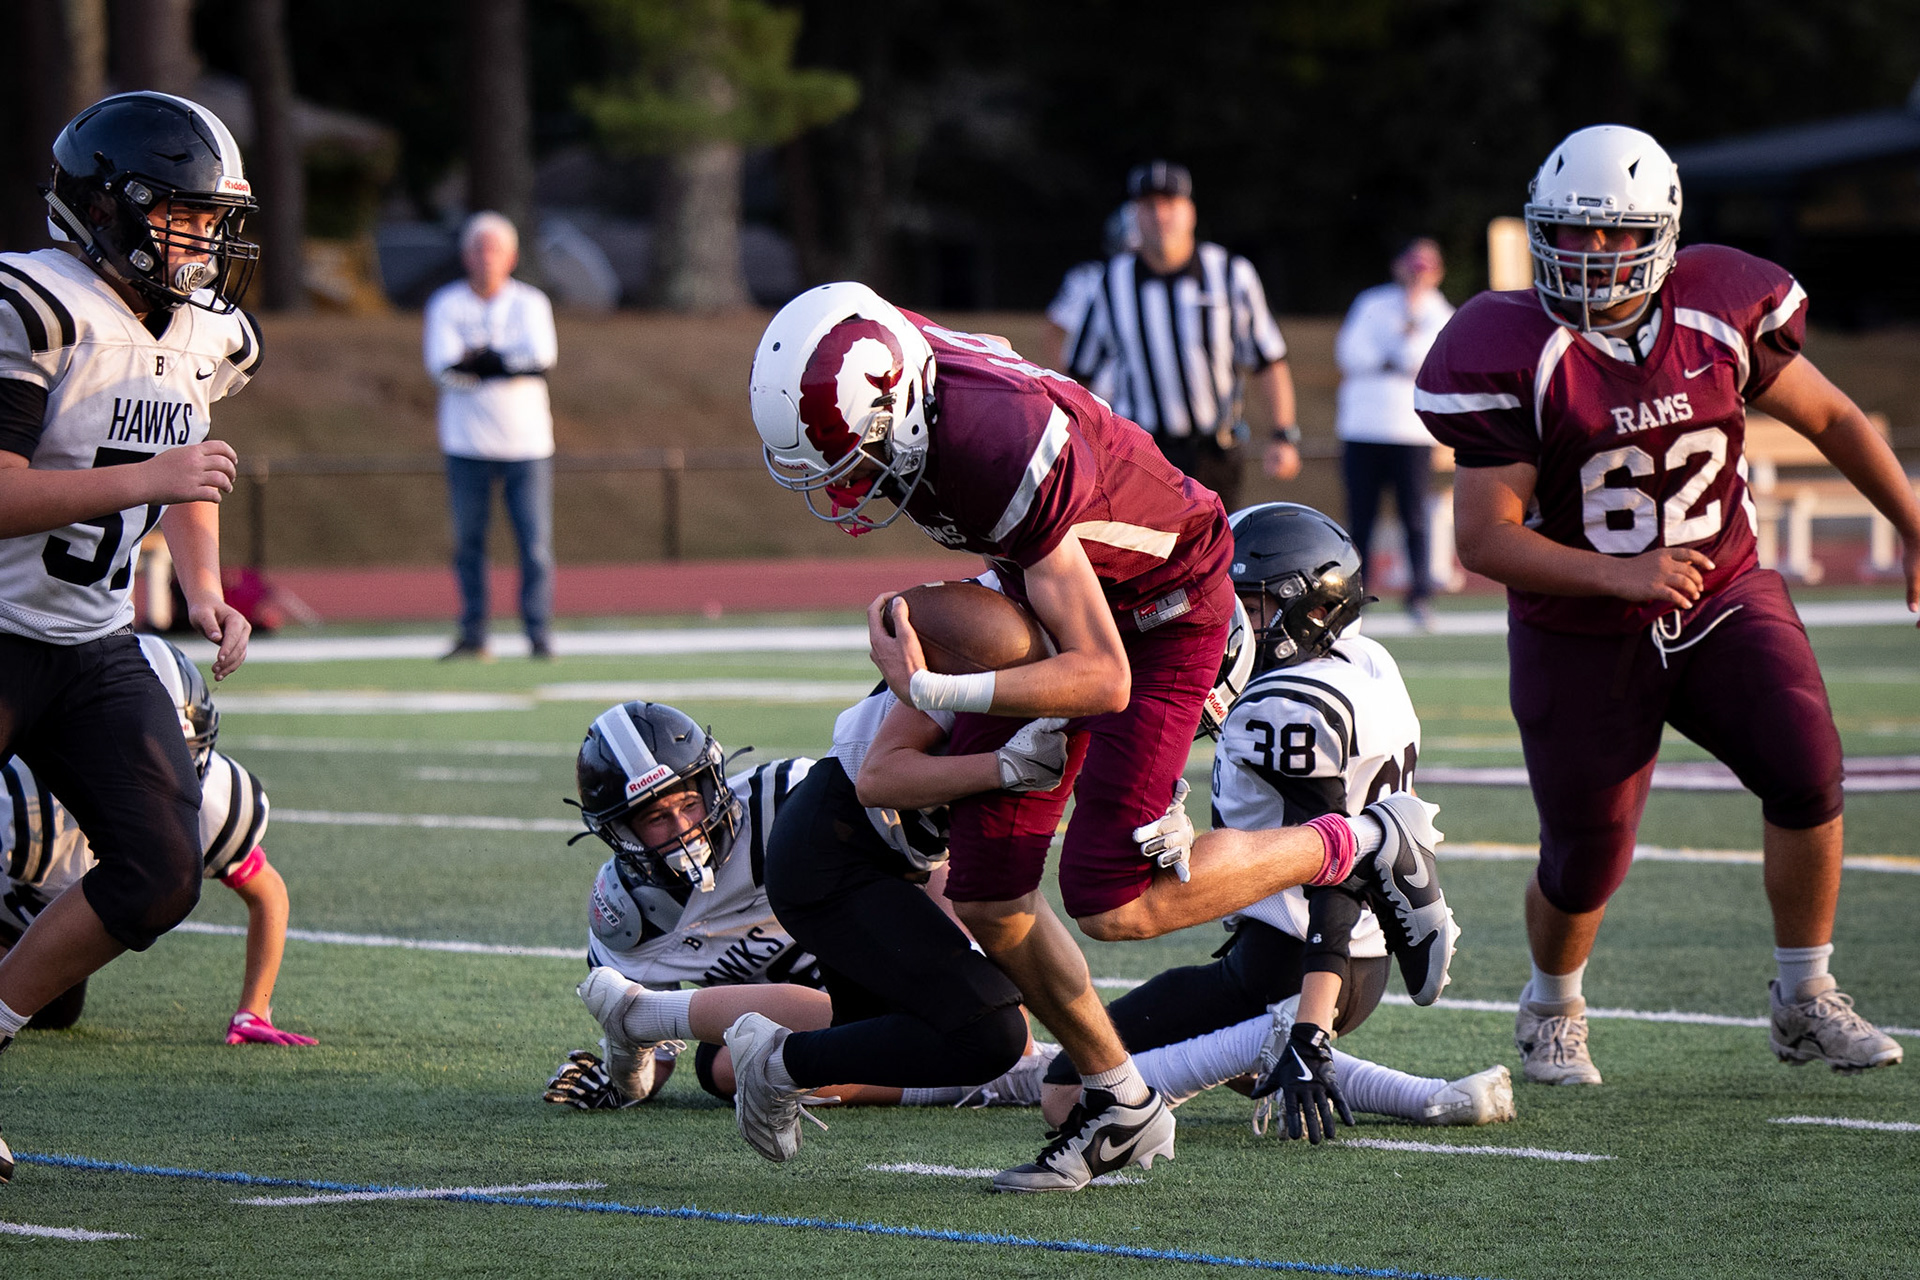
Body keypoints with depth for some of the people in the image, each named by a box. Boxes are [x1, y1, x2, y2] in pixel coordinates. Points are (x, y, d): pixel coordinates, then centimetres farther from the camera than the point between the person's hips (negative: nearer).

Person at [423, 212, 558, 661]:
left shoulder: (530, 303, 7)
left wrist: (479, 358, -11)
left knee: (535, 543, -4)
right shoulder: (446, 305, 4)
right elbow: (443, 367, -10)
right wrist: (507, 364, -12)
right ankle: (473, 633, 9)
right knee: (469, 541, 2)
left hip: (526, 441, 0)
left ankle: (540, 635, 0)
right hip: (468, 444, 0)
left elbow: (542, 355, -12)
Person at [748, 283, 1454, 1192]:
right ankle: (1120, 1107, 18)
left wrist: (932, 691, -36)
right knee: (986, 898, 1)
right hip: (1045, 595, 8)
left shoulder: (1002, 453, -40)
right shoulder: (878, 395, -18)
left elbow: (1104, 678, -35)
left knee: (1111, 902, -13)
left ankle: (1363, 847, 6)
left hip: (1158, 611, -8)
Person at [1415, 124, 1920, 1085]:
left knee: (1807, 776, -17)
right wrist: (1617, 574, -31)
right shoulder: (1515, 358, -18)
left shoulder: (1720, 318, -8)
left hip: (1725, 599, 2)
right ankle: (1551, 1009, 36)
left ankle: (1804, 1002, 2)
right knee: (1587, 858, 2)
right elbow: (1484, 539, -19)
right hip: (1582, 637, -2)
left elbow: (1830, 417, 8)